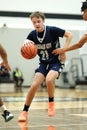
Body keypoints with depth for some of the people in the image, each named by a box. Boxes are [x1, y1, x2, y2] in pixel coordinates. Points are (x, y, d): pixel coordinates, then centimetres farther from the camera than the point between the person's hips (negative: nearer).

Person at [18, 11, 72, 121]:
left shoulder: (52, 30, -16)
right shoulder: (33, 34, -5)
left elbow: (69, 35, -9)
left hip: (55, 62, -4)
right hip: (43, 63, 4)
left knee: (49, 80, -32)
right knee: (34, 85, -11)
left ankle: (51, 103, -5)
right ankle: (24, 112, 2)